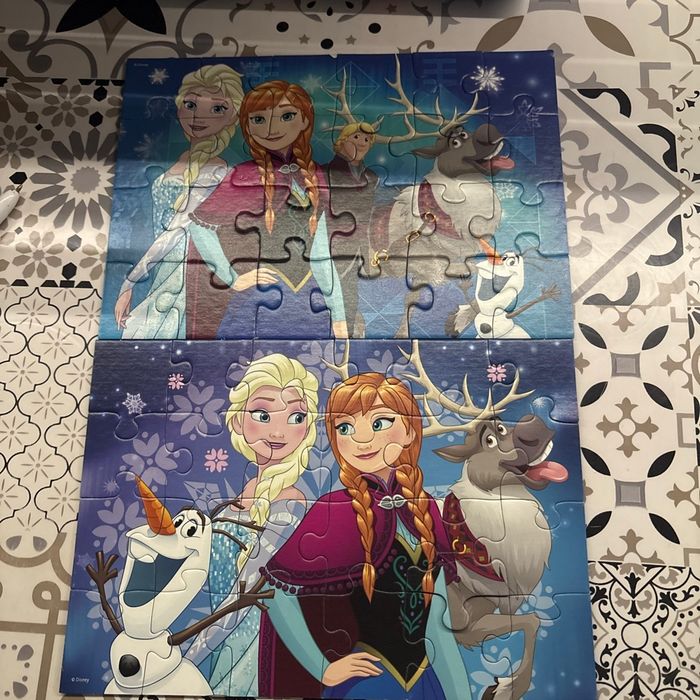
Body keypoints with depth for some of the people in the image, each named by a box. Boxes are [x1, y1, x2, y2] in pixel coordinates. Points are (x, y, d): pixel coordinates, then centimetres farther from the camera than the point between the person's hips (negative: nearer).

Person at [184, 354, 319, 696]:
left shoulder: (288, 505, -24)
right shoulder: (252, 490, -3)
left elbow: (246, 592, -21)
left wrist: (186, 661, -16)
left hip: (250, 639, -6)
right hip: (226, 636, 6)